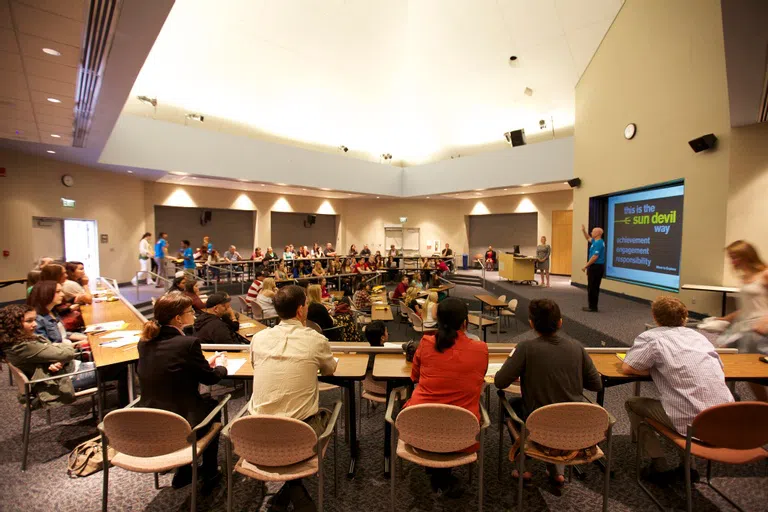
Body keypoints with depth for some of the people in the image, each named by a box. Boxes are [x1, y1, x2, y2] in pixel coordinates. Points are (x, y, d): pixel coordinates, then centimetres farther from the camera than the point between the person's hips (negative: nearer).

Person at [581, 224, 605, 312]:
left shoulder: (598, 243, -19)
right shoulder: (597, 241, 12)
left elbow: (595, 257, -24)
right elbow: (588, 238, 31)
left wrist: (586, 266, -18)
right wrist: (584, 231, 15)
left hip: (595, 267, -10)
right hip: (598, 267, 10)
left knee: (592, 288, -5)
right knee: (595, 288, 13)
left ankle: (592, 307, 0)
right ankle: (593, 306, 18)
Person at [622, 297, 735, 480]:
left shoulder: (652, 337, -5)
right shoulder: (698, 335, 13)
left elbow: (626, 368, -7)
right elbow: (719, 367, 23)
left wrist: (655, 369, 8)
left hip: (693, 423, -6)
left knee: (632, 403, 13)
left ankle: (658, 464, 12)